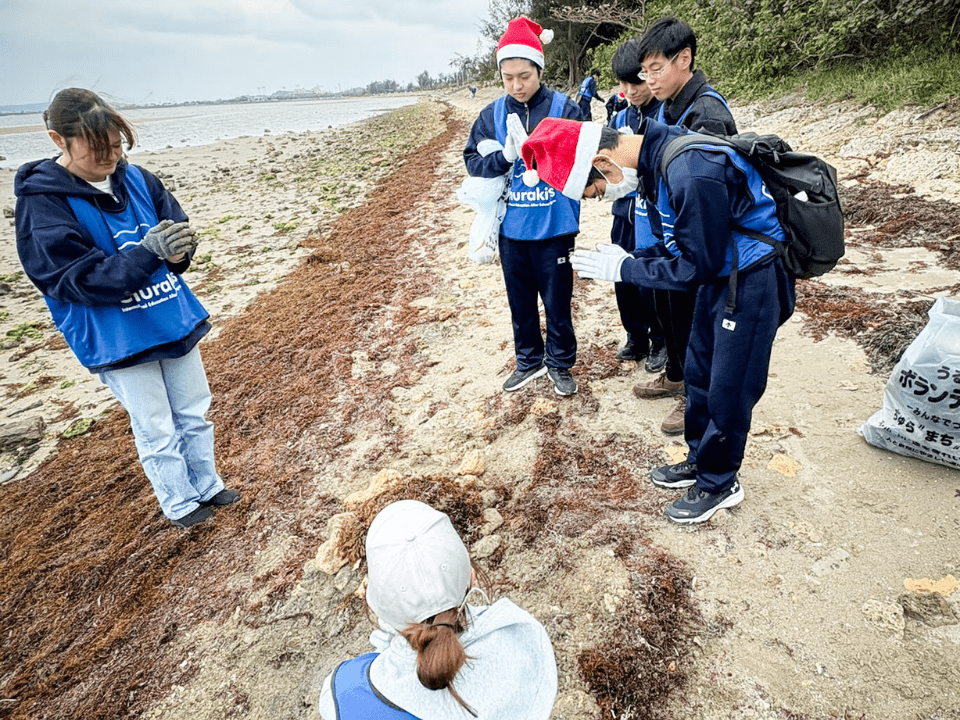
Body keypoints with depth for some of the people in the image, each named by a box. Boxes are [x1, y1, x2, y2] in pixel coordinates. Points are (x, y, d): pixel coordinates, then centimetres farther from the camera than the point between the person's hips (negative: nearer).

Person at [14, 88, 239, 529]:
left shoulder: (137, 180, -1)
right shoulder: (43, 204, -14)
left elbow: (177, 228, 3)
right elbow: (79, 280, -19)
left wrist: (178, 248, -22)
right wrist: (149, 251, -32)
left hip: (176, 322, 5)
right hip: (118, 342, -5)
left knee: (194, 414, 18)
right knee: (157, 431, 8)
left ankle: (206, 487, 39)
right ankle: (180, 505, 31)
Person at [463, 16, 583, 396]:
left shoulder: (564, 108, -6)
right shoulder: (493, 114, 3)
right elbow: (473, 161, 1)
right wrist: (506, 156, -16)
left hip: (554, 226, -3)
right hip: (511, 227, 3)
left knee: (557, 301, 8)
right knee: (520, 300, 15)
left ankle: (560, 364, 29)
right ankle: (529, 361, 35)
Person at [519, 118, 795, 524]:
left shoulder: (692, 175, -33)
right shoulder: (656, 152, -3)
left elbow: (698, 266, -23)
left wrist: (624, 269, -16)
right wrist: (627, 260, -4)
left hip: (751, 280, -9)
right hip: (719, 268, 9)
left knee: (728, 388, 3)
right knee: (699, 372, 17)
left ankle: (719, 483, 24)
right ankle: (700, 459, 37)